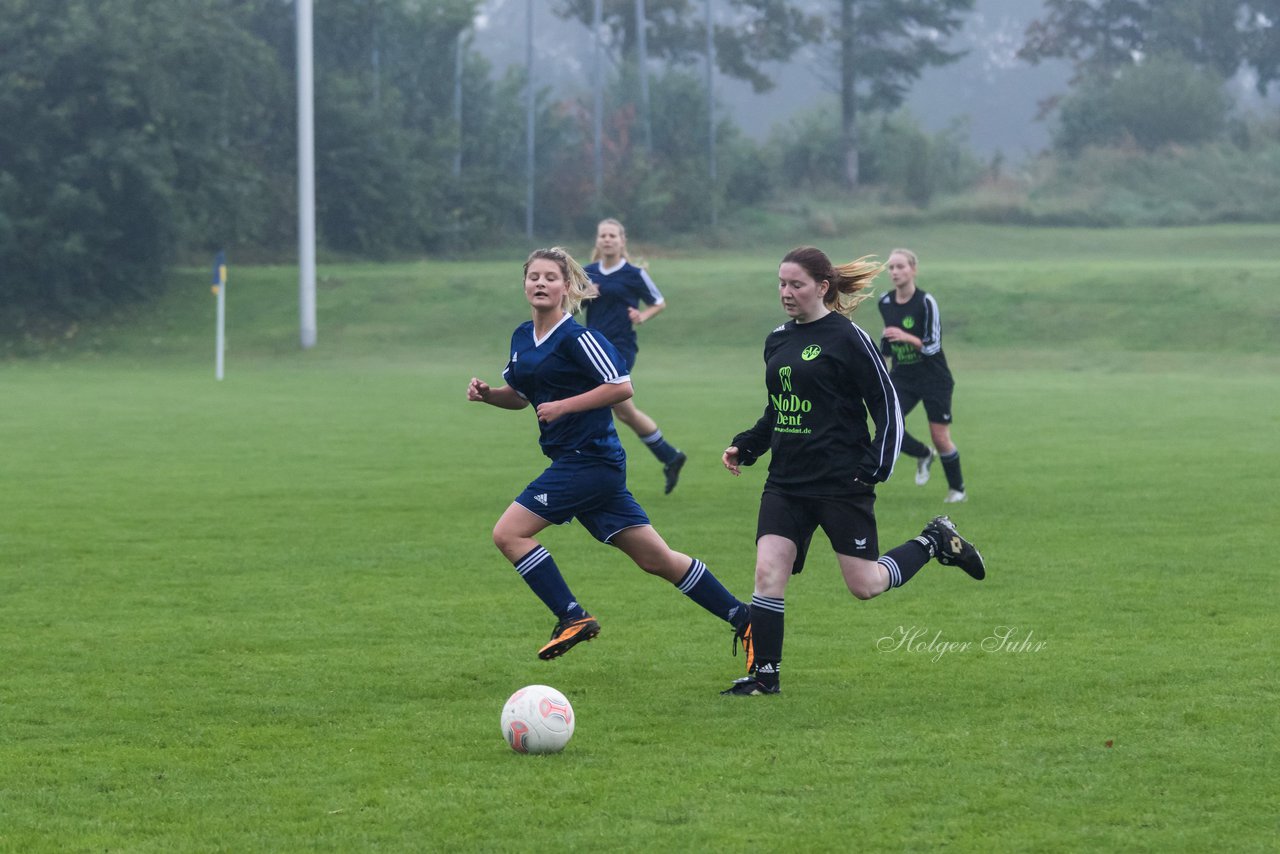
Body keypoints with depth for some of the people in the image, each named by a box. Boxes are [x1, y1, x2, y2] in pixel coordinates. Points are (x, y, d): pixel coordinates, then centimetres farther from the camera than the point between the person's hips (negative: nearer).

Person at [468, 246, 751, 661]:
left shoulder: (576, 338, -13)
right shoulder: (522, 337, 13)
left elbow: (621, 387, -18)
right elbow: (519, 395, 25)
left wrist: (563, 405, -18)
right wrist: (487, 393, 6)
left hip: (588, 462, -9)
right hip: (574, 461, 9)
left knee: (509, 533, -11)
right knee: (655, 558, 9)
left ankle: (573, 618, -7)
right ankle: (743, 619, 14)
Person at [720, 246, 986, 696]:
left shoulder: (848, 338, -10)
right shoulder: (777, 341, 11)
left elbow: (887, 405, -8)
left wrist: (877, 467, -15)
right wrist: (745, 446, 10)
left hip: (842, 484, -6)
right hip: (787, 482, 6)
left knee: (865, 585, 0)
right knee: (767, 572, -9)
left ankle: (933, 542, 25)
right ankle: (764, 673, -2)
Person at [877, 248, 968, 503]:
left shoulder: (926, 302, -17)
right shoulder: (885, 302, 1)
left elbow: (933, 346, -20)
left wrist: (906, 338, -34)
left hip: (933, 379, -5)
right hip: (902, 377, 5)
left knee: (940, 438, -1)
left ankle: (957, 489, 22)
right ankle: (923, 456, 14)